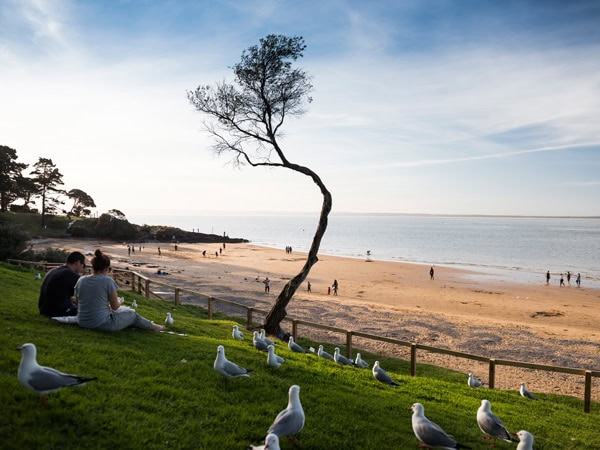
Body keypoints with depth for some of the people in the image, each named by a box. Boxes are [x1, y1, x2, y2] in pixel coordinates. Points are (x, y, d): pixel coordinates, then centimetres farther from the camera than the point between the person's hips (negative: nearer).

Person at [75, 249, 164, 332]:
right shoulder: (108, 281, -15)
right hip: (102, 324, -6)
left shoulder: (81, 280, 0)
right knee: (132, 314, 21)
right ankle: (152, 326, 42)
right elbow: (115, 306, -9)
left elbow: (79, 301, 12)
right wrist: (118, 302, 14)